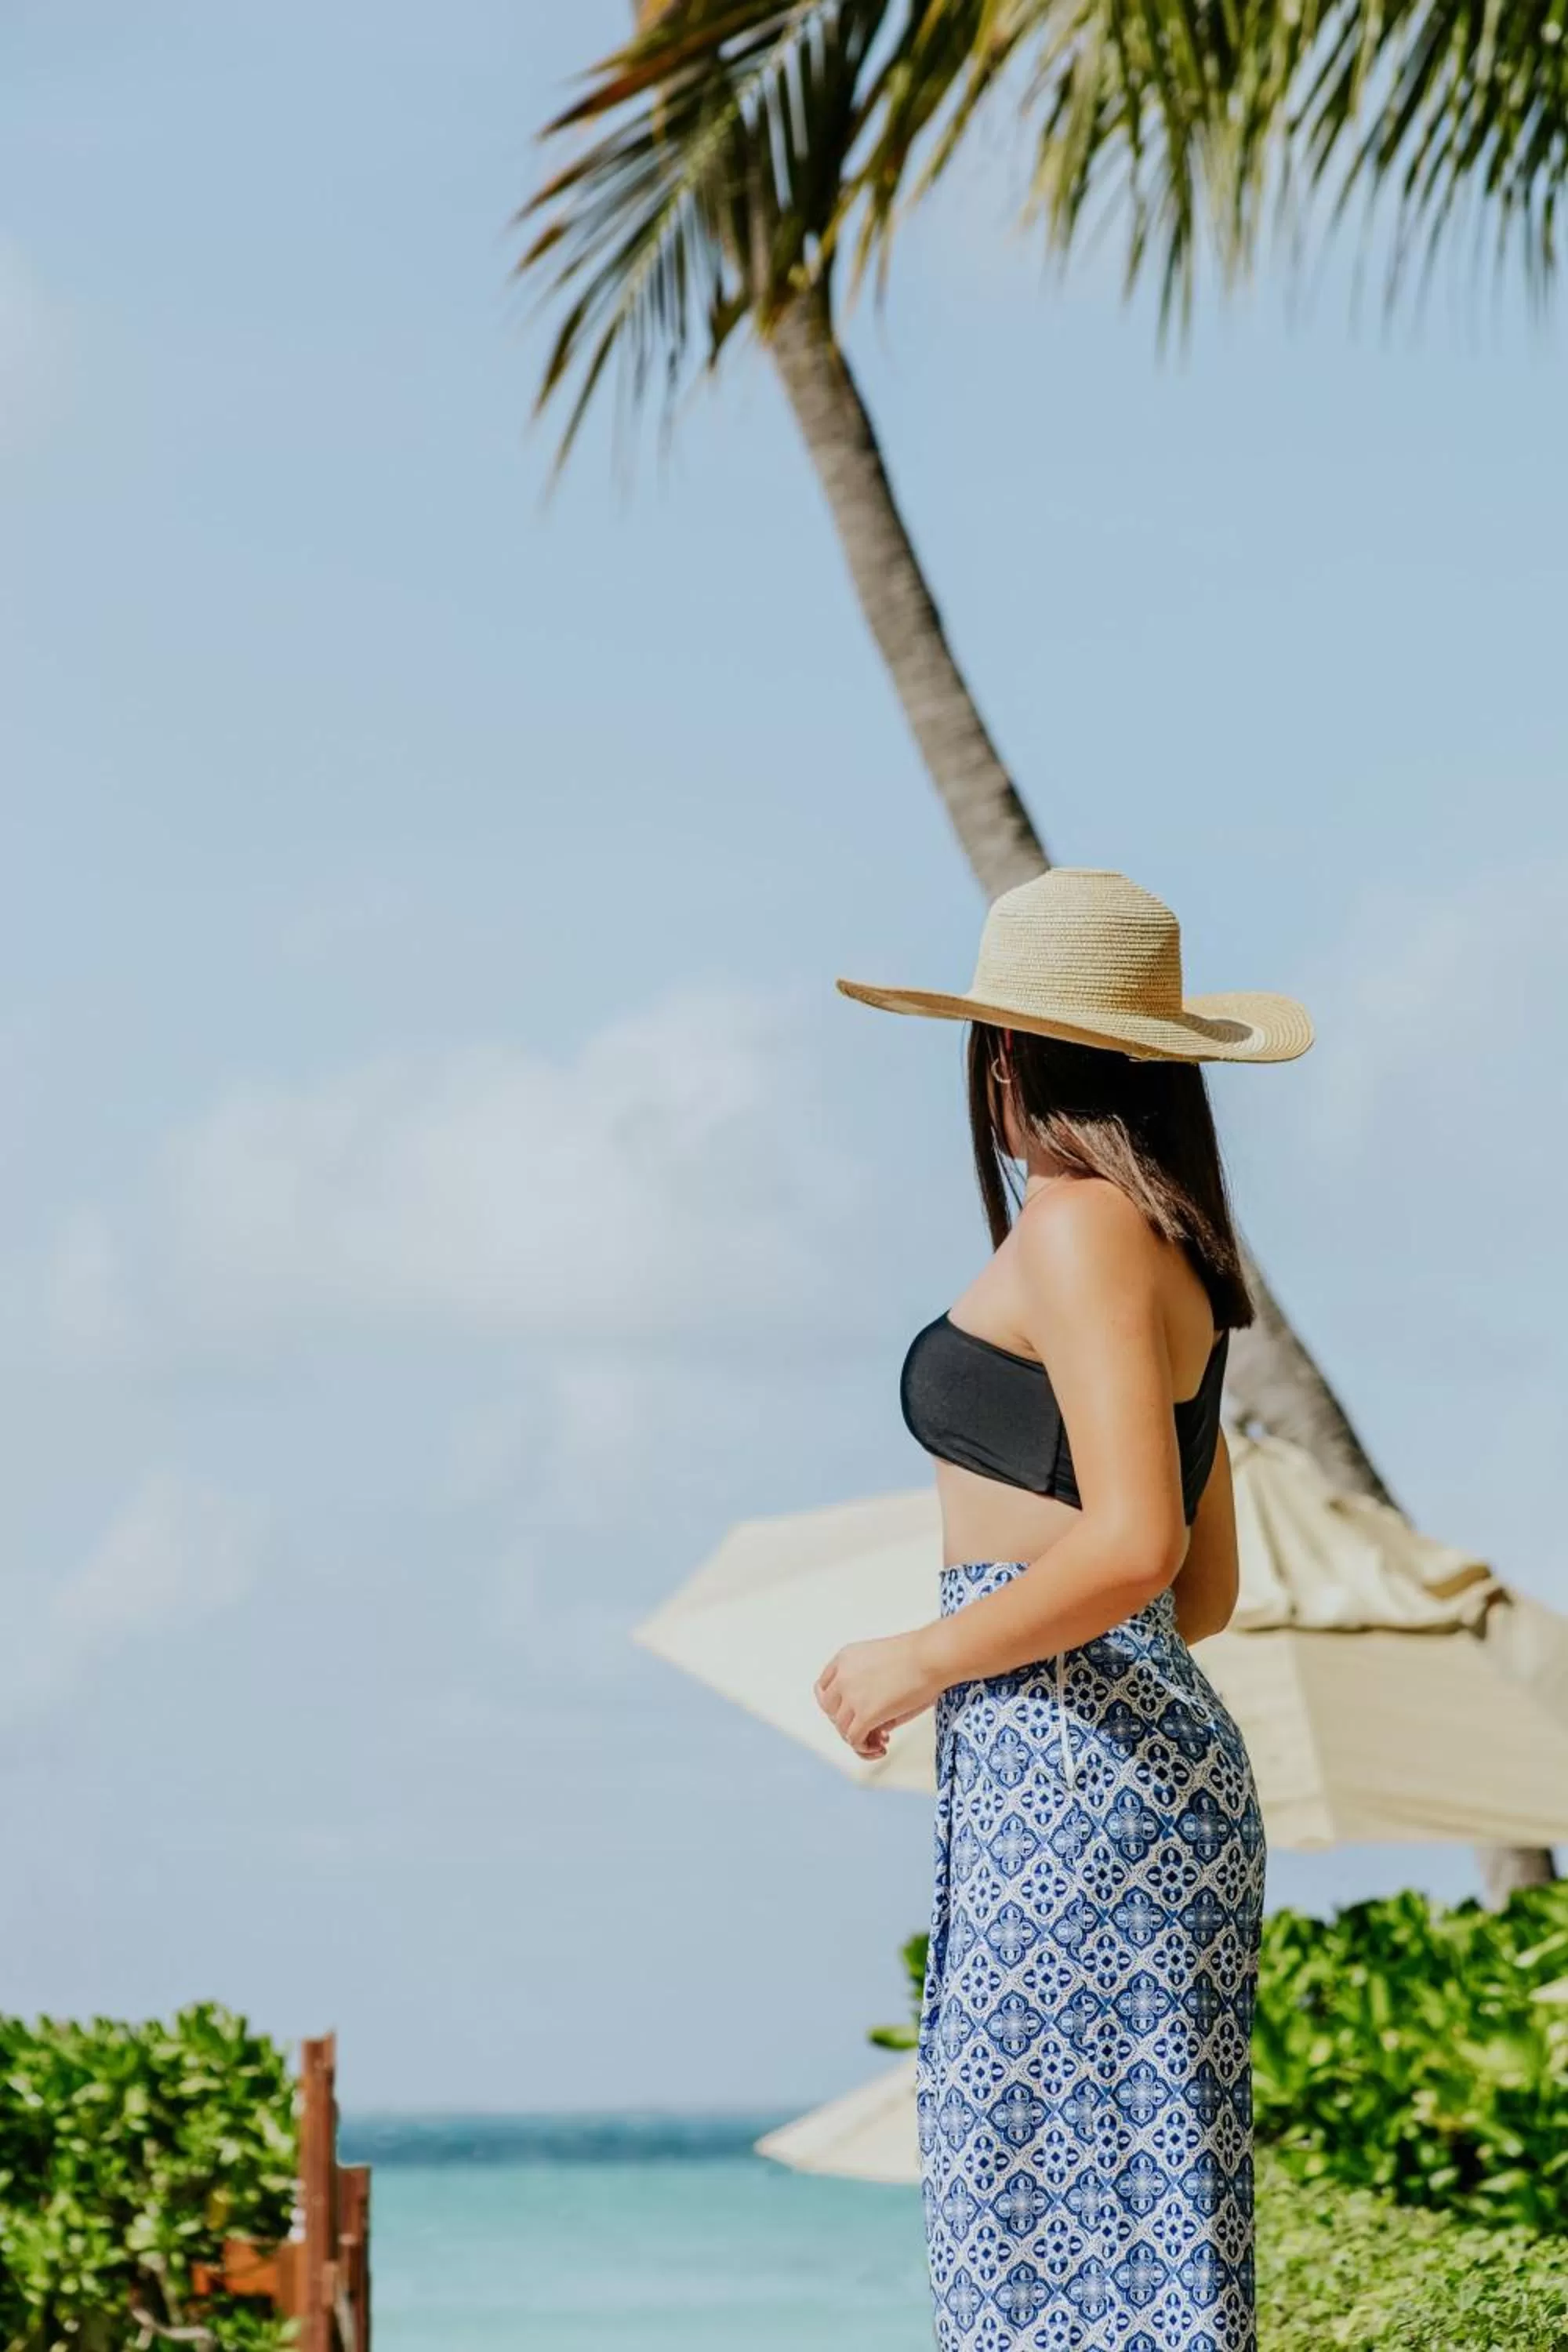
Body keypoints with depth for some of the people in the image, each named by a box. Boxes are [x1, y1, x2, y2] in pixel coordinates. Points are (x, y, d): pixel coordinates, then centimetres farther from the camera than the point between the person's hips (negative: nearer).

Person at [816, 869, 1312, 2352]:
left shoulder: (1078, 1231, -11)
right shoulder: (1171, 1254, 16)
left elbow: (1131, 1542, -21)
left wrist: (925, 1661, -10)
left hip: (1069, 1774, -9)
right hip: (1152, 1740, 9)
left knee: (1065, 2196, -6)